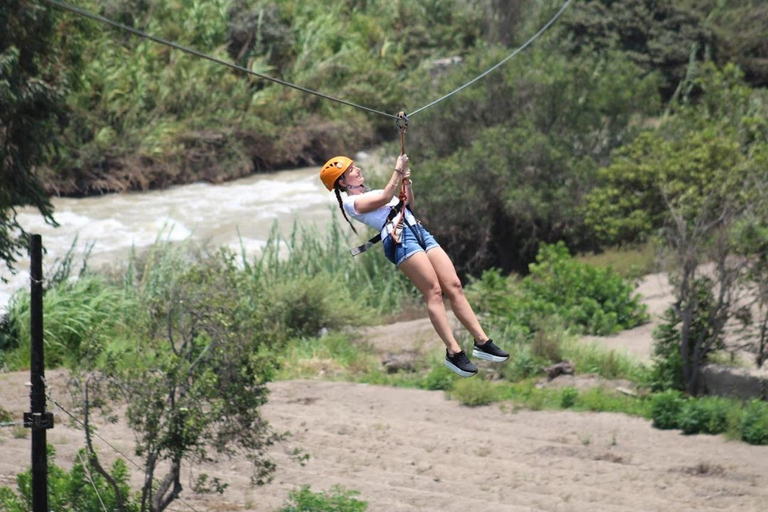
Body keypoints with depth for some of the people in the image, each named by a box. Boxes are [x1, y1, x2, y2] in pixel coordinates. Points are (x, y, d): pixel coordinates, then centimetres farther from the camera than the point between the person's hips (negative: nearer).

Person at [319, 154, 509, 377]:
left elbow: (408, 204, 32)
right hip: (399, 238, -8)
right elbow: (385, 198, -11)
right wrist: (398, 171, -4)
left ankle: (482, 342, -6)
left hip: (418, 231, 8)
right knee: (434, 292, -18)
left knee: (454, 286, -4)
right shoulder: (351, 202, 2)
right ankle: (453, 352, -21)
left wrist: (407, 182, 17)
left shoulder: (370, 193, 29)